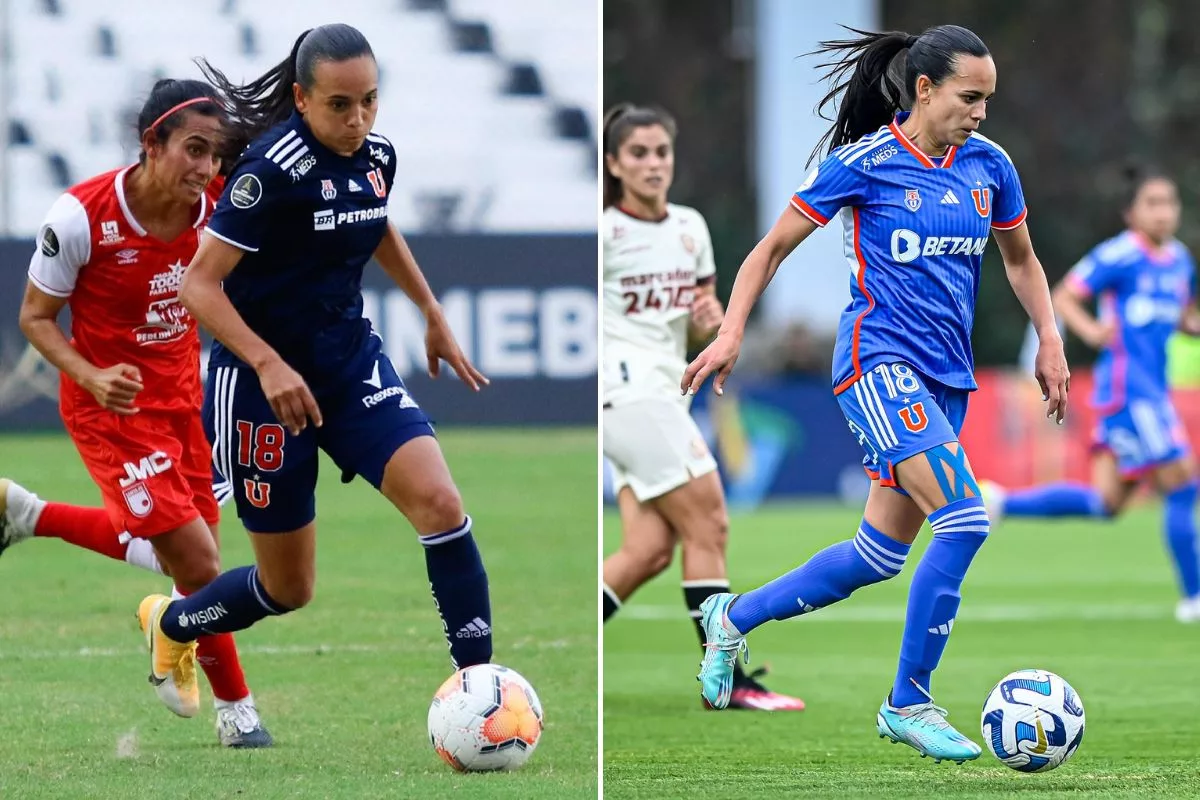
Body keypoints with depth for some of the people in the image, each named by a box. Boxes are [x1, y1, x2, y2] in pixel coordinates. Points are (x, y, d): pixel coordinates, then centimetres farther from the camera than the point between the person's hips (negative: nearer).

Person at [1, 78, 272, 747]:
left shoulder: (214, 208, -11)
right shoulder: (82, 216, -23)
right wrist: (91, 377, -27)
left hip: (182, 392, 6)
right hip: (112, 405, -6)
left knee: (180, 554, 13)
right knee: (197, 559, -11)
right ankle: (236, 707, 10)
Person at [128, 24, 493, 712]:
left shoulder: (377, 157, -2)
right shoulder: (273, 170, -23)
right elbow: (199, 284, -22)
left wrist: (432, 312, 24)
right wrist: (268, 365, -33)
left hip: (353, 364, 5)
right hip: (262, 379, -5)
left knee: (441, 503, -19)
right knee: (288, 590, 6)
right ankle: (170, 625, 38)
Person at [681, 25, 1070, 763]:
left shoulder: (988, 164, 6)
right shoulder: (863, 164, -8)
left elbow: (1021, 259, 22)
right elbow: (775, 246, 0)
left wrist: (1050, 342, 13)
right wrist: (731, 333, -9)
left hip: (947, 377, 7)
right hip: (880, 361, -7)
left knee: (881, 555, 8)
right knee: (965, 520, -21)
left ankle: (734, 617, 30)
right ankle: (909, 704, -10)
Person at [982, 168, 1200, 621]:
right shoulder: (1119, 255, -11)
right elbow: (1063, 298, -11)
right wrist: (1091, 331, -28)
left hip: (1152, 388, 8)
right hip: (1127, 384, -8)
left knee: (1107, 502, 10)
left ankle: (1001, 502, 19)